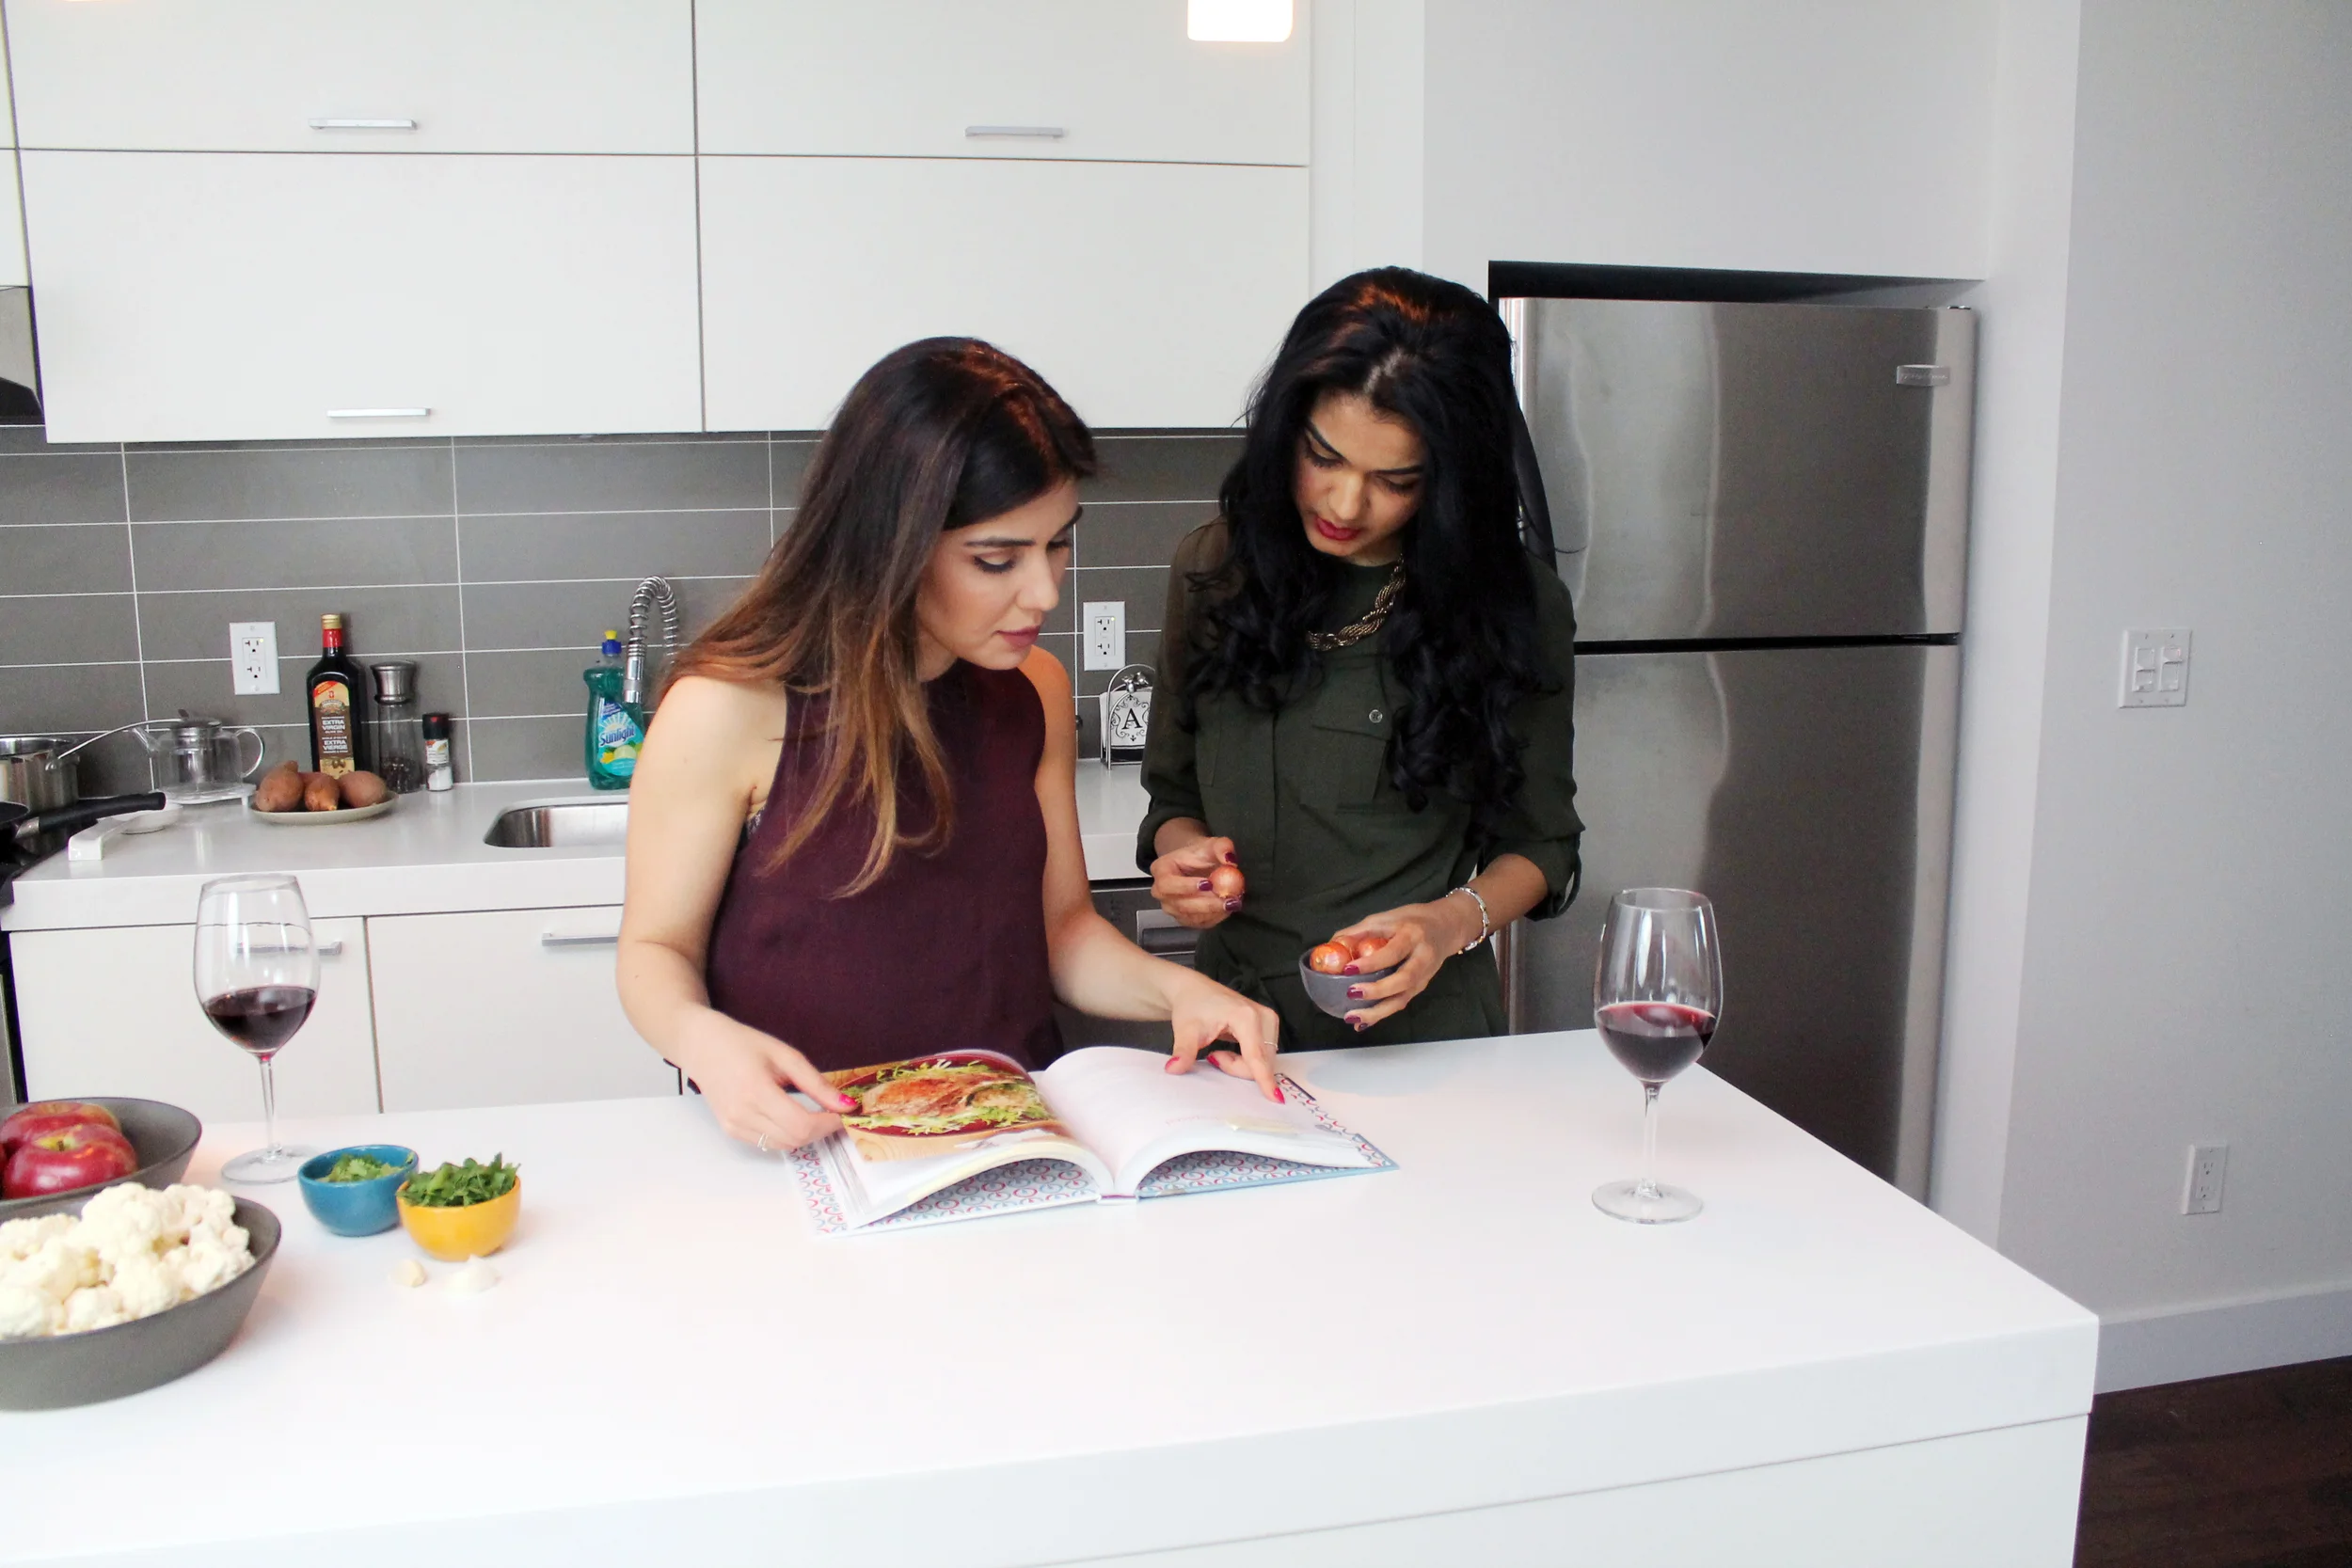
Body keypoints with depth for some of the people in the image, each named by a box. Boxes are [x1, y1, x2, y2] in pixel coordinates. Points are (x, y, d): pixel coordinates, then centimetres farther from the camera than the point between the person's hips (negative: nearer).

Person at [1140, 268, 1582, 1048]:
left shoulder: (1517, 605, -3)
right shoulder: (1211, 572, 4)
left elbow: (1540, 840, 6)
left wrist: (1455, 921, -12)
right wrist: (1180, 851, -8)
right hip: (1234, 1018, 0)